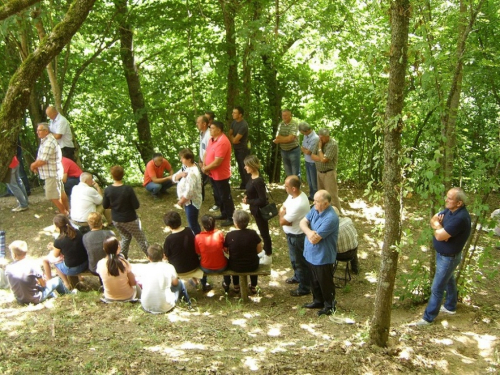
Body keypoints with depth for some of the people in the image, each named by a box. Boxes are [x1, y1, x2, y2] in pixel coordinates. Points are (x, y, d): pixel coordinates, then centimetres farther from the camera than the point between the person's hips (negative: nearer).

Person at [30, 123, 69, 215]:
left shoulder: (48, 142, -24)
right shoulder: (46, 140, 11)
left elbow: (42, 161, -25)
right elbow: (41, 158, 18)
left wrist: (33, 165, -8)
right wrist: (35, 165, 3)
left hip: (52, 173, -10)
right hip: (55, 172, 10)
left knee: (54, 196, -3)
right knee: (61, 193, 19)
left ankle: (65, 214, 7)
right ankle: (67, 211, 29)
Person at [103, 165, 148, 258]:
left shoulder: (107, 190, -14)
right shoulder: (128, 189, -25)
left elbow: (105, 206, -2)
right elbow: (136, 206, -20)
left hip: (116, 220, 4)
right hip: (129, 219, -4)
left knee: (125, 237, 28)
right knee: (141, 238, 15)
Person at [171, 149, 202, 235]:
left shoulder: (192, 173, -29)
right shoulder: (185, 167, 1)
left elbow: (189, 192, -29)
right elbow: (174, 179, 3)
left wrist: (180, 202, -15)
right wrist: (180, 174, -18)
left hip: (191, 202, -10)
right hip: (188, 201, 10)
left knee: (193, 224, 4)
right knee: (193, 223, 24)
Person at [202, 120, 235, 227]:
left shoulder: (222, 142, -27)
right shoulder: (212, 139, 5)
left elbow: (217, 162, -29)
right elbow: (207, 153, 13)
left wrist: (205, 169, -15)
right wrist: (204, 165, -5)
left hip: (221, 175, -10)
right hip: (213, 174, 10)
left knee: (225, 197, 3)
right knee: (218, 195, 21)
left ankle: (231, 218, 14)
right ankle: (224, 213, 37)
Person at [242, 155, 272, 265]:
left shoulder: (258, 181, -30)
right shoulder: (252, 177, -2)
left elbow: (262, 200, -28)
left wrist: (248, 201, -20)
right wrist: (247, 195, -4)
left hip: (260, 210, -9)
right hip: (256, 209, 9)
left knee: (264, 232, 8)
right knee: (262, 231, 24)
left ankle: (268, 257, 24)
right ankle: (266, 251, 43)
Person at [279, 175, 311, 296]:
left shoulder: (298, 204, -36)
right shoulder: (293, 195, -6)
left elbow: (282, 221, -29)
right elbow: (283, 207, 5)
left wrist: (282, 212, -9)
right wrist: (284, 214, -17)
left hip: (297, 236, -10)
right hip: (292, 234, 10)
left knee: (300, 261, 9)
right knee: (295, 258, 29)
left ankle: (305, 288, 26)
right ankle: (298, 277, 52)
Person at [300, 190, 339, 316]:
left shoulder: (330, 218, -31)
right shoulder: (315, 209, -4)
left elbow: (314, 239, -30)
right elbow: (303, 222, -5)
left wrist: (309, 233, -11)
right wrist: (309, 232, -24)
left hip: (323, 257, -8)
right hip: (310, 254, 8)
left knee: (325, 283, 12)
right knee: (314, 281, 24)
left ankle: (330, 305, 32)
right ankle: (318, 301, 44)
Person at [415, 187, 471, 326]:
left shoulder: (460, 218, -34)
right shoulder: (450, 210, -6)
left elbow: (439, 236, -33)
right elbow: (433, 219, 3)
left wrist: (437, 226, -11)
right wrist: (439, 226, -19)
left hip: (448, 257, -9)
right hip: (441, 253, 9)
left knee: (437, 288, 2)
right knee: (448, 280, 27)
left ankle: (428, 317, 15)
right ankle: (450, 307, 47)